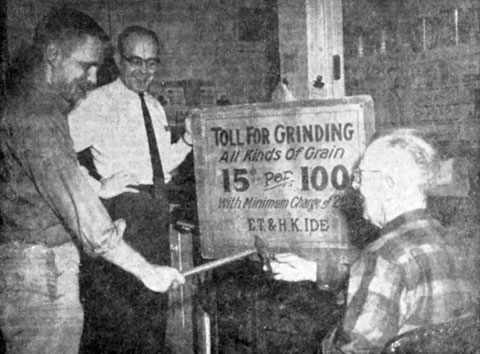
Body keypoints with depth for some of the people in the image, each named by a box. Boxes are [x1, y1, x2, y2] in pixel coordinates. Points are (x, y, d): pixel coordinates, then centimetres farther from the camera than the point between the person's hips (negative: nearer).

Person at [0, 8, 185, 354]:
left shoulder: (42, 105, 15)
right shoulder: (35, 116, -18)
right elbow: (74, 201, -24)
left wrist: (102, 226, 6)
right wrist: (145, 270, -23)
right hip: (39, 275, -10)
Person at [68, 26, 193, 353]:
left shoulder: (155, 107, 14)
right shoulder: (98, 103, -9)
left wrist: (186, 142, 3)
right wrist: (97, 188, -20)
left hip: (157, 210, 7)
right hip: (122, 209, -7)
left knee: (154, 302, 17)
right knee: (117, 305, -4)